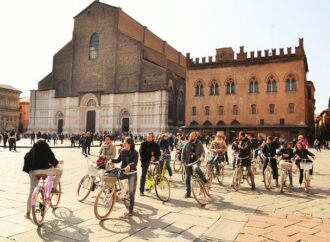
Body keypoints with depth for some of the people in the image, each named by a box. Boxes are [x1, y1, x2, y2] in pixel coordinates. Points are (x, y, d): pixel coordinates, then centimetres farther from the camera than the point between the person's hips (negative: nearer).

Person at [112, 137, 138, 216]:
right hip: (123, 172, 4)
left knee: (131, 191, 0)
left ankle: (131, 209, 14)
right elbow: (118, 160, 8)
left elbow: (135, 163, -26)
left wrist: (129, 166, -47)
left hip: (132, 173, -4)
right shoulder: (122, 151, 0)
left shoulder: (135, 153, -14)